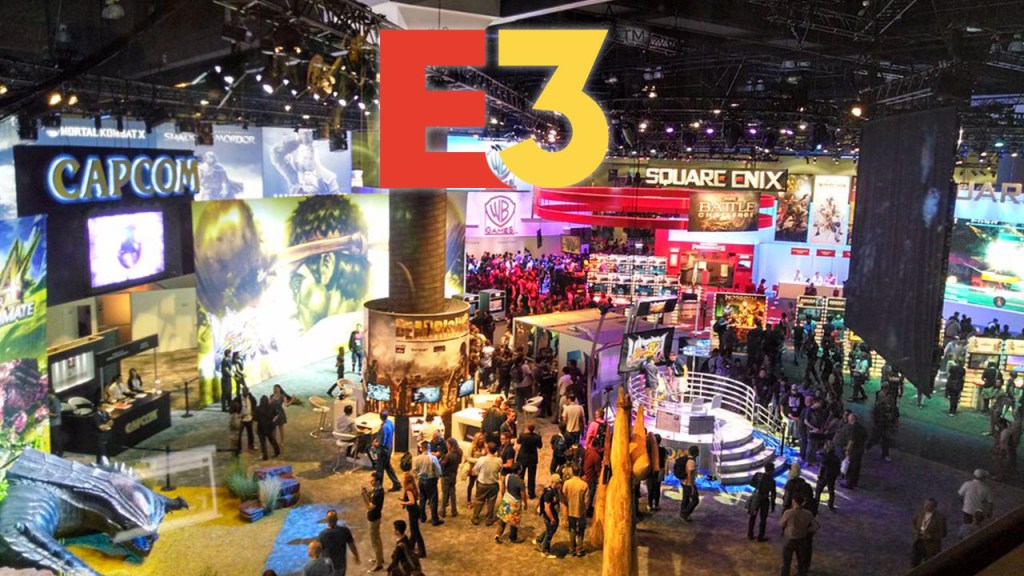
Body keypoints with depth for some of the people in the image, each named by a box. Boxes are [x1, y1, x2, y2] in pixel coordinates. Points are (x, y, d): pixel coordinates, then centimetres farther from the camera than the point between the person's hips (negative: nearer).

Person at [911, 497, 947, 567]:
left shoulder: (940, 518, -22)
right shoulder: (921, 512, -9)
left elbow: (942, 534, -13)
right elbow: (914, 522, 10)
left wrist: (929, 536, -24)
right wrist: (916, 531, -7)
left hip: (931, 545, -4)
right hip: (918, 542, 4)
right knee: (914, 563, 12)